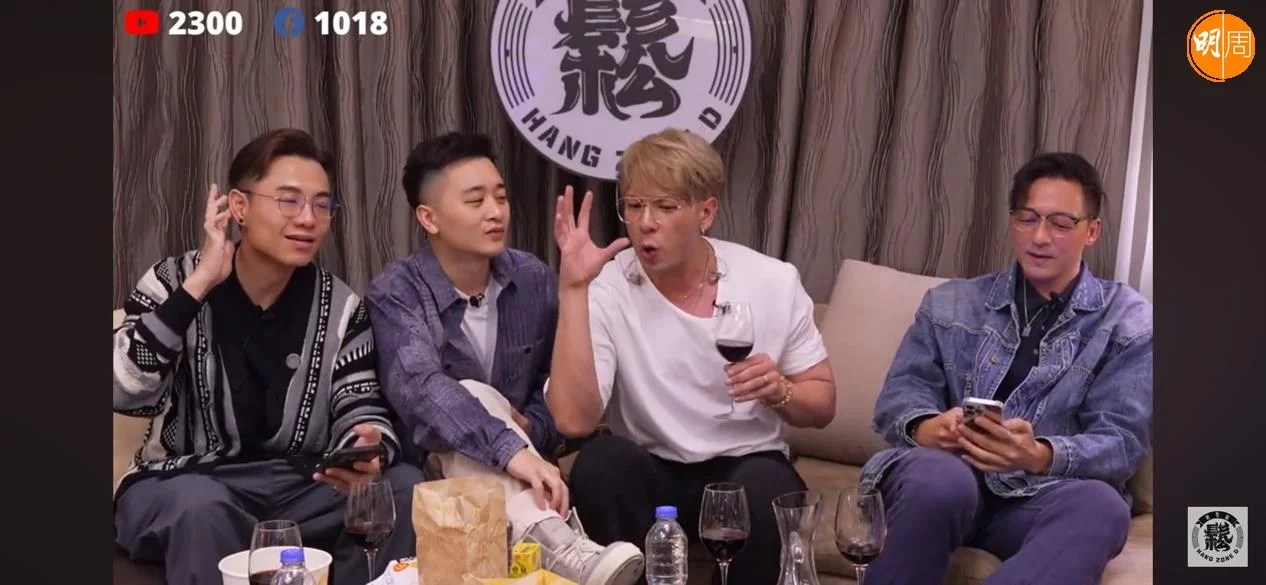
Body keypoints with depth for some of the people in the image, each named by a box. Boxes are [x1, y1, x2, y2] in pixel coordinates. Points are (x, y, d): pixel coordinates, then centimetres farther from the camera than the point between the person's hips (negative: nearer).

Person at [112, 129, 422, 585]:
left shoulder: (341, 307, 4)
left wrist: (368, 450, -27)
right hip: (183, 483, -3)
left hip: (301, 486, 3)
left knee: (409, 488, -20)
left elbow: (361, 409, -2)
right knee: (203, 506, -36)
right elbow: (125, 393, -17)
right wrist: (199, 284, -22)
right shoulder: (173, 282, -3)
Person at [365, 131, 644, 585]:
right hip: (434, 467, -3)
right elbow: (420, 387, -33)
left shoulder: (535, 280, -1)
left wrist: (532, 429, -15)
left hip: (518, 469, 3)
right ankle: (557, 548, -52)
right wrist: (511, 449, -47)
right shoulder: (395, 294, -14)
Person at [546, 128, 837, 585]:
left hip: (747, 466, 0)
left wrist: (779, 391, -18)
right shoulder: (606, 291, -10)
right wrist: (573, 288, -27)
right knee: (601, 460, -31)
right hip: (648, 475, 0)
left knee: (766, 486, -33)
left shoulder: (773, 281, -4)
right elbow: (574, 419, -25)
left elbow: (823, 405, 5)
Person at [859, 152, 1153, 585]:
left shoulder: (1129, 321, 9)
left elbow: (1122, 441, -1)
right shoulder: (950, 303, 15)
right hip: (949, 475, 0)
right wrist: (925, 427, -22)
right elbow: (900, 394, 4)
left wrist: (1040, 456, -24)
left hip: (1042, 497, 0)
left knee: (1099, 507, -36)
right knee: (941, 478, -37)